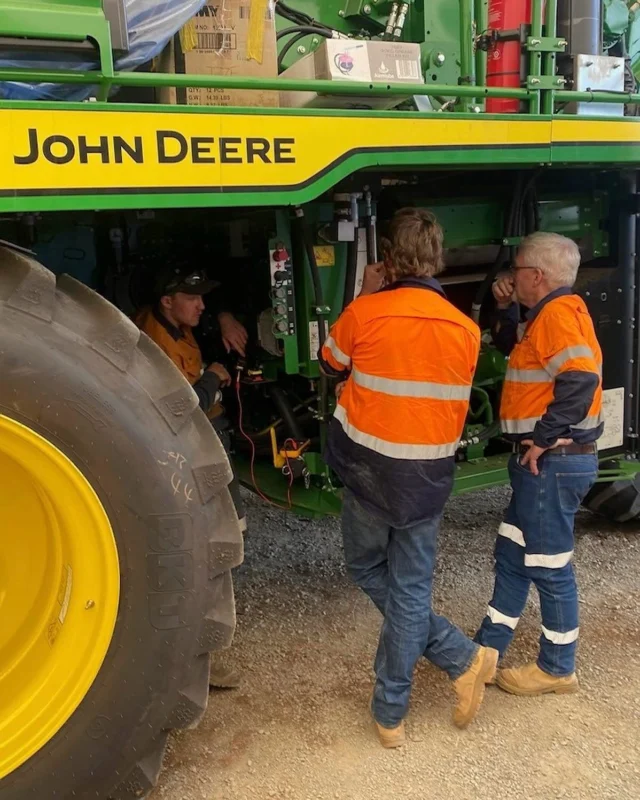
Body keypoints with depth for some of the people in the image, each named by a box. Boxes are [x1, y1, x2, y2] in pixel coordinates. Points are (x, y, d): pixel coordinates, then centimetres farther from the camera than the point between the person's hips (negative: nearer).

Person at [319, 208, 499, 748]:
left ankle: (460, 657, 13)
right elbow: (458, 403, 10)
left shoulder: (364, 312, -14)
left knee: (368, 570, 18)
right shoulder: (465, 329, -4)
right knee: (410, 588, 11)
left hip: (369, 469, -2)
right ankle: (391, 713, 17)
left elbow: (332, 366, 5)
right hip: (429, 477, 3)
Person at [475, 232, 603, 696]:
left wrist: (543, 438, -23)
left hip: (553, 461, -10)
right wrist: (507, 309, 12)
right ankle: (488, 649, 28)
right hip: (545, 462, 10)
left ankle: (558, 669, 18)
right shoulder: (548, 313, 14)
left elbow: (580, 379, -30)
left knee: (549, 566, 2)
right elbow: (512, 348, 29)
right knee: (512, 556, 16)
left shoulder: (558, 312, -16)